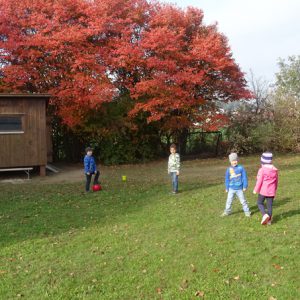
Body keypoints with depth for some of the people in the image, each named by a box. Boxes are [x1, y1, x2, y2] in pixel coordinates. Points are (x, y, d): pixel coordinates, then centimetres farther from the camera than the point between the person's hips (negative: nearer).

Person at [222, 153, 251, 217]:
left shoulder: (241, 168, -8)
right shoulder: (229, 169, -3)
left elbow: (244, 177, -3)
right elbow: (227, 179, 5)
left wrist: (245, 186, -3)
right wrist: (227, 188, 6)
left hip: (239, 189, -2)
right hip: (231, 189, 2)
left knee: (243, 201, 7)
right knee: (229, 201, 8)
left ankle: (247, 211, 19)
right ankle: (227, 211, 22)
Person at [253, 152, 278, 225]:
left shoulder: (262, 170, -15)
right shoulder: (275, 170, 4)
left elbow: (259, 181, -13)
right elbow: (276, 181, 13)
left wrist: (256, 190, -2)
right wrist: (275, 190, 26)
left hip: (263, 191, -5)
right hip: (271, 191, 5)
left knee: (260, 203, 12)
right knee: (270, 205, 11)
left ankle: (265, 215, -9)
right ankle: (269, 220, 16)